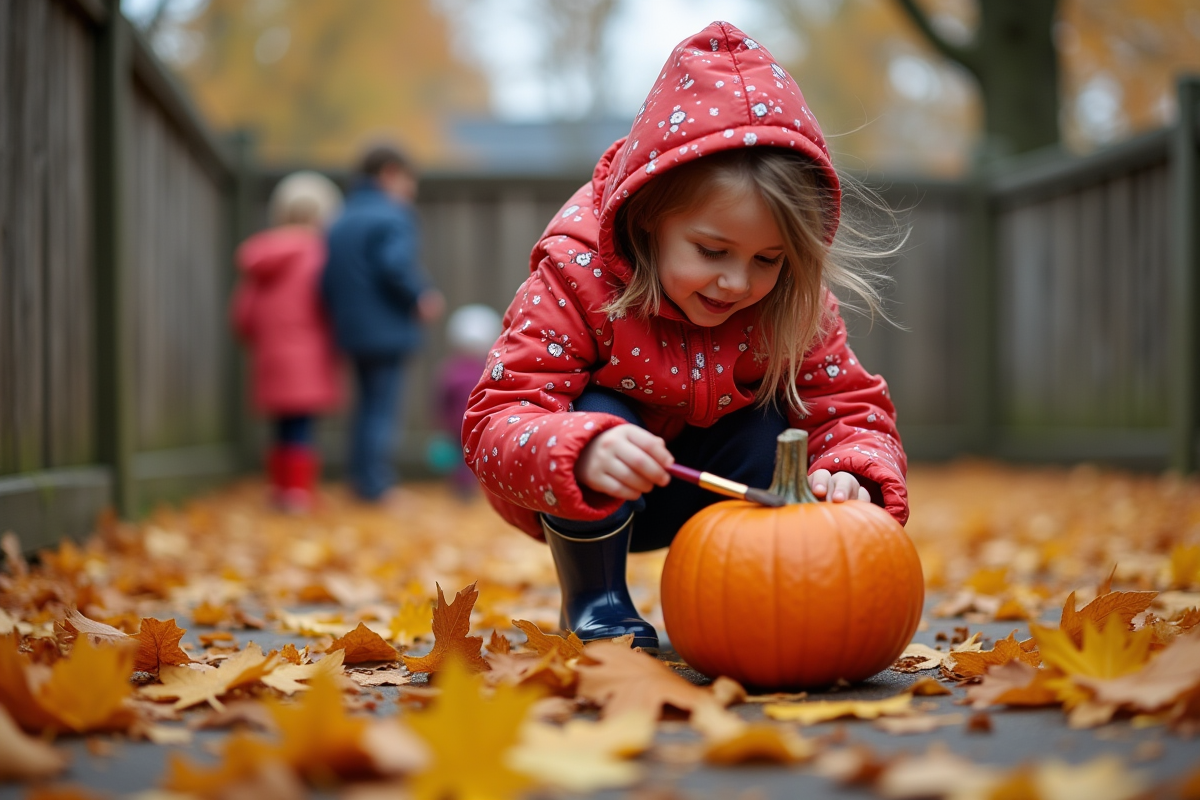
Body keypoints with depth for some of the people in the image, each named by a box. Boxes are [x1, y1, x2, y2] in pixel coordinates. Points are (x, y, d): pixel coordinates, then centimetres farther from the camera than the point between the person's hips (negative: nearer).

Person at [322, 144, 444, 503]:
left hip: (354, 331, 8)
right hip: (388, 331, -8)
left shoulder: (341, 222, 14)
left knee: (369, 404, 18)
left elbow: (327, 280, 11)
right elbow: (396, 265, -26)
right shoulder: (392, 217, -12)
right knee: (382, 407, -3)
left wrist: (342, 314, 18)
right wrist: (422, 298, -14)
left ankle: (363, 479, 23)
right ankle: (375, 486, 0)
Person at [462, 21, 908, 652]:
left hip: (686, 496, 3)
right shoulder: (576, 279, -31)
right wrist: (583, 451, -59)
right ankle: (595, 607, -13)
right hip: (579, 507, -3)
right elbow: (495, 421, -37)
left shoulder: (792, 303, -18)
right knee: (596, 414, -34)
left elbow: (850, 408, -16)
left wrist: (854, 475, -41)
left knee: (769, 425, -23)